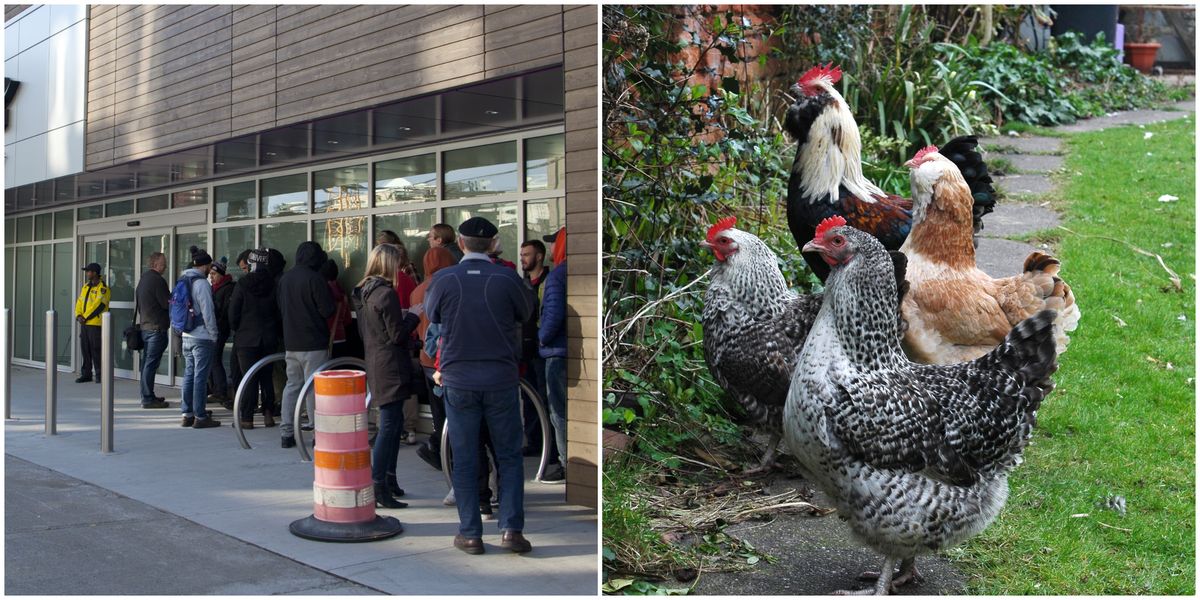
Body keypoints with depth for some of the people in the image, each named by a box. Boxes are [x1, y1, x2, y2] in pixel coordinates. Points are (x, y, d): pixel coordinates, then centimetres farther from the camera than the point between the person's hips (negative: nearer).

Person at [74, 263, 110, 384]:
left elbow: (98, 305, -16)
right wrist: (78, 315, -1)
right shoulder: (85, 287, 17)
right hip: (84, 324, 8)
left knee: (96, 350, -6)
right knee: (85, 349, 9)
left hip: (96, 324, -8)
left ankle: (99, 375, 0)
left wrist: (85, 317, -14)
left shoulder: (103, 288, -9)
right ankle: (86, 374, 15)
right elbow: (79, 302, 16)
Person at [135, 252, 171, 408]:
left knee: (147, 363, 14)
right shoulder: (157, 280, -15)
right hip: (157, 328, -10)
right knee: (151, 363, -7)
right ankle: (148, 399, -6)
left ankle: (147, 396, 21)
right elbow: (168, 303, -16)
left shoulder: (143, 279, 15)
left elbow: (138, 300, 21)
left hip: (145, 326, 10)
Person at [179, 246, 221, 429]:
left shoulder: (183, 281, 11)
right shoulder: (201, 283, -15)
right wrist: (214, 334, -8)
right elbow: (207, 311, -16)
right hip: (202, 337, -8)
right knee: (200, 376, -5)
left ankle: (187, 414, 16)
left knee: (189, 374, 13)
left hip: (187, 336, 8)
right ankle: (200, 417, -3)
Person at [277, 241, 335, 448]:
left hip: (290, 342, 7)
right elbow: (328, 310, -15)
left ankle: (287, 433, 13)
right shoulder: (315, 279, -15)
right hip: (313, 343, -7)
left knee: (292, 385, 12)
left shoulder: (284, 278, 8)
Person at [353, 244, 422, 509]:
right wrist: (413, 315, -1)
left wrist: (404, 315, 18)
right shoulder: (386, 293, -17)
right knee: (389, 425, -8)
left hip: (375, 363, 10)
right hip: (391, 367, -10)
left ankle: (389, 480, 25)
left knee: (393, 422, 18)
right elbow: (397, 334, -16)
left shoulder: (363, 292, 12)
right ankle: (377, 487, -9)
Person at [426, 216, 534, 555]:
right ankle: (510, 528, 2)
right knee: (509, 456, 11)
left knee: (464, 460, 9)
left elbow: (431, 315, 9)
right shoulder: (507, 278, -9)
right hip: (501, 378, 0)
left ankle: (471, 534, 11)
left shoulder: (444, 279, -7)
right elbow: (526, 313, 7)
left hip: (458, 380, 1)